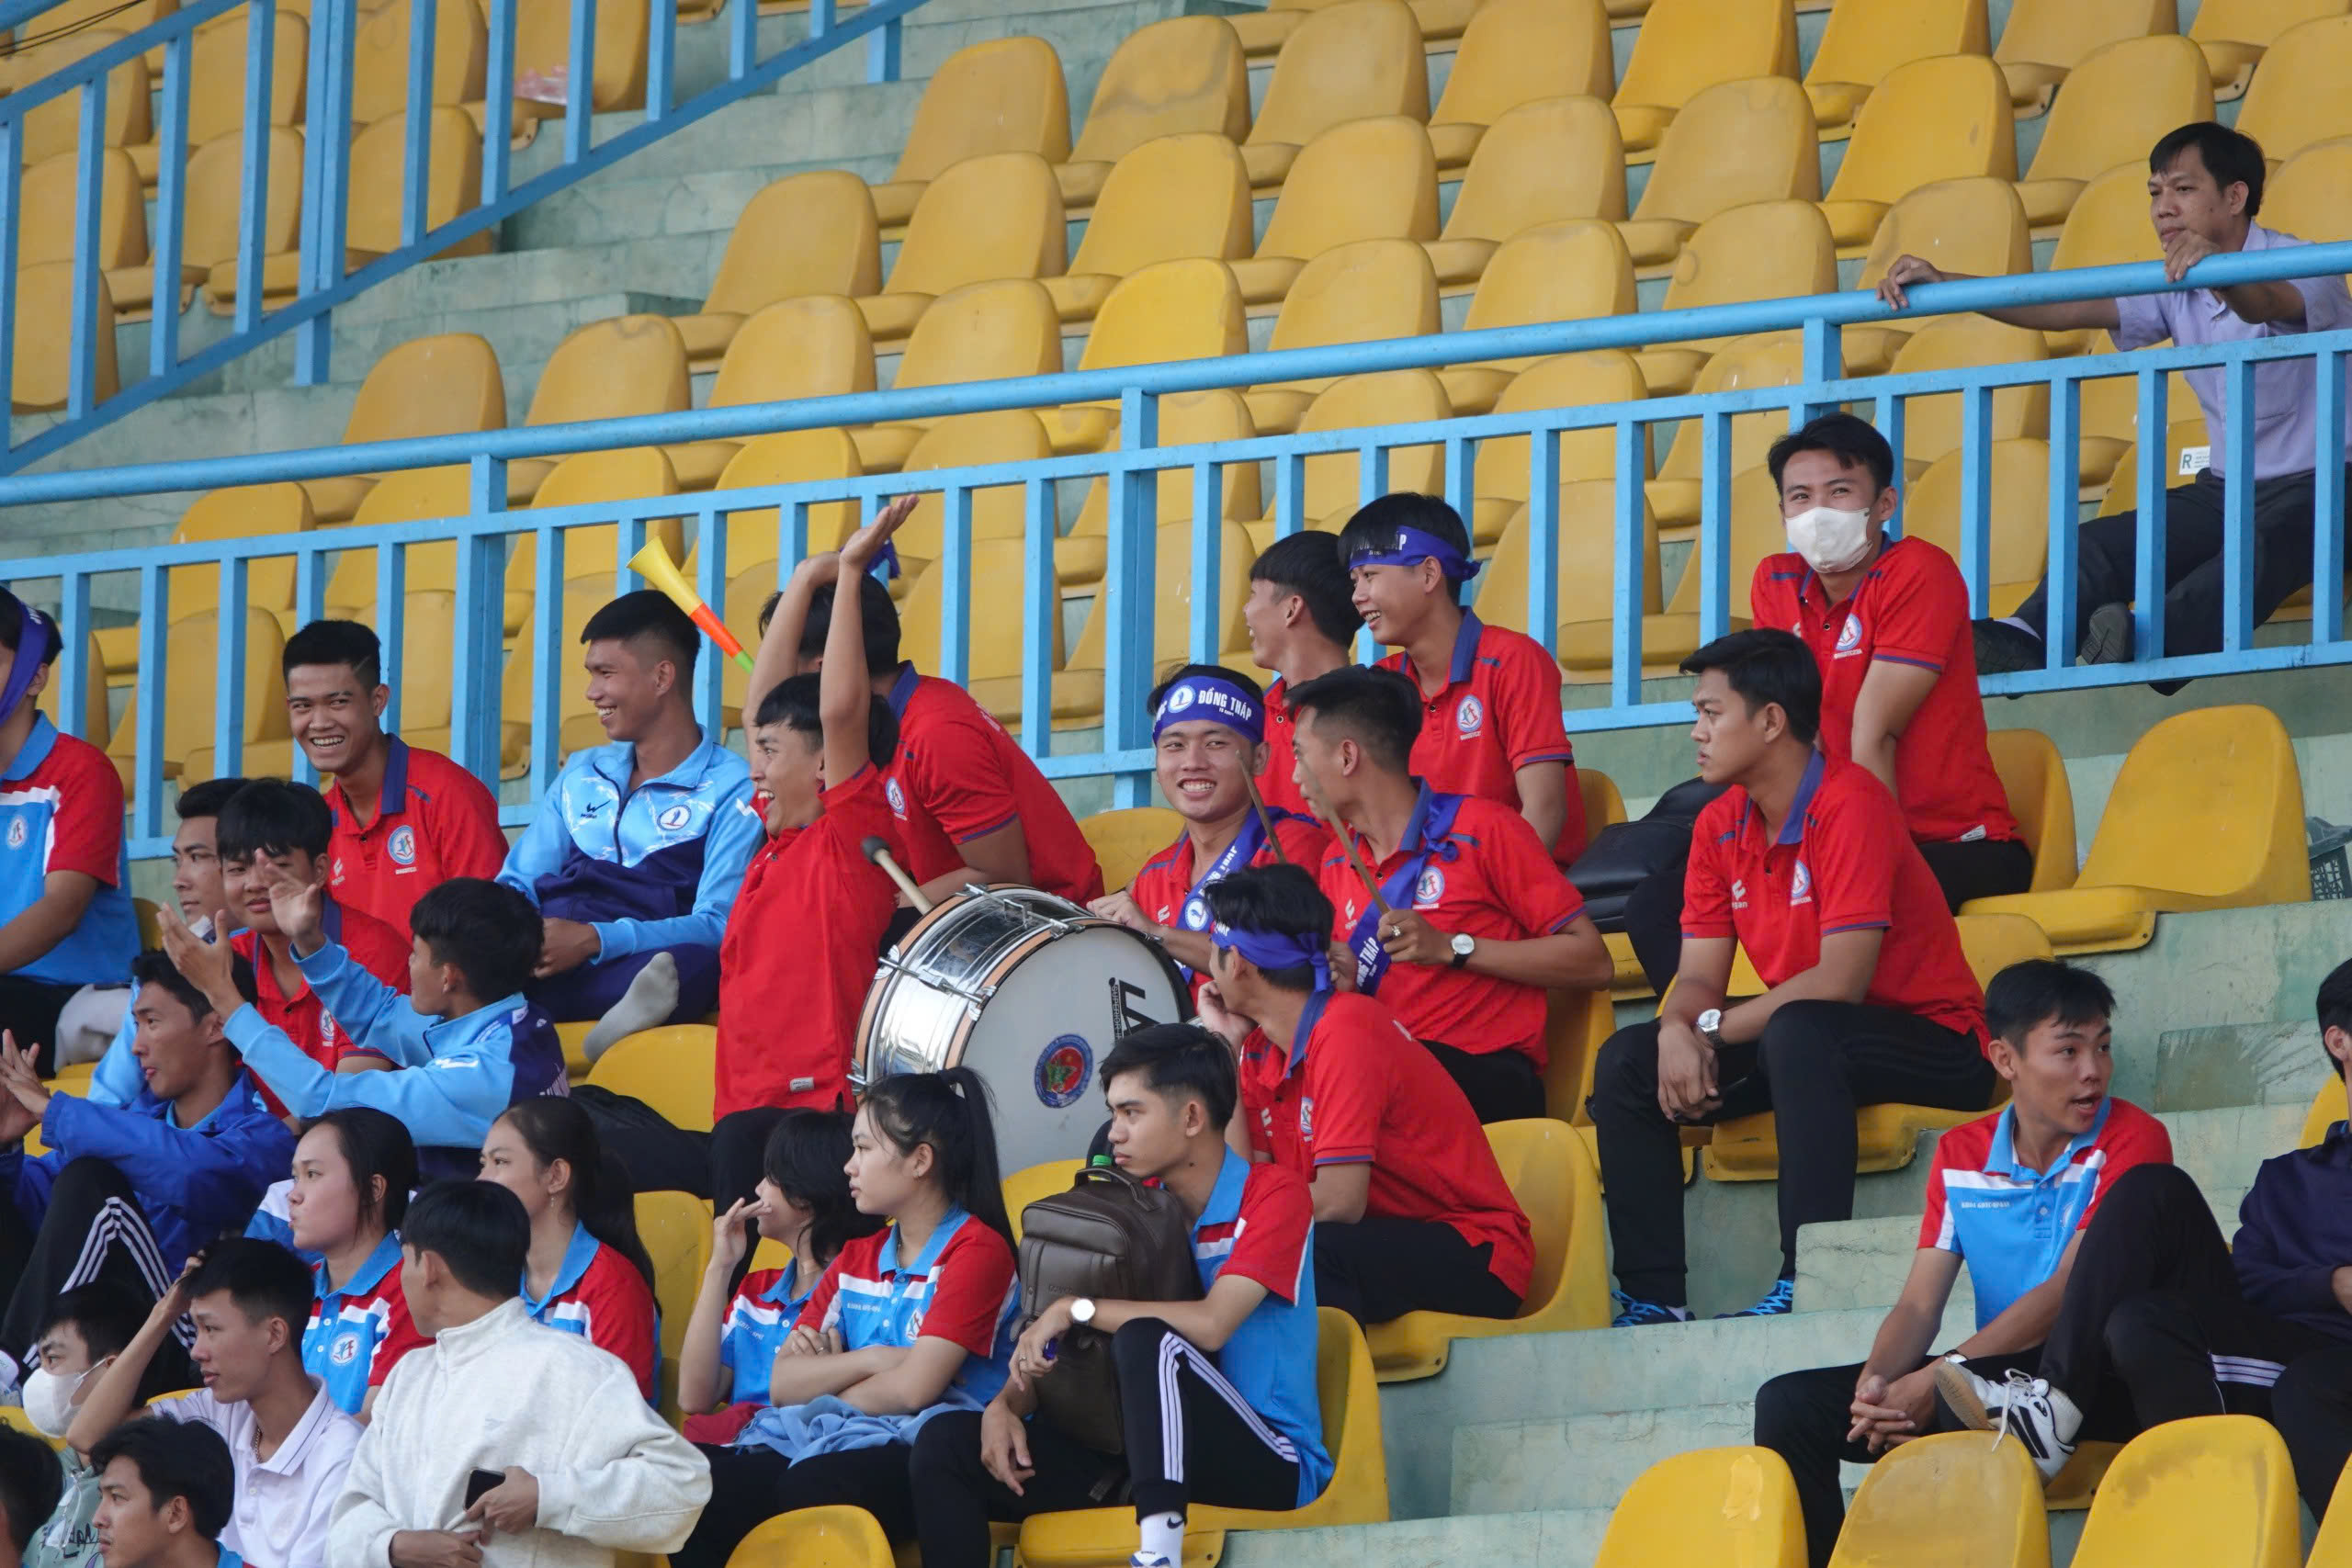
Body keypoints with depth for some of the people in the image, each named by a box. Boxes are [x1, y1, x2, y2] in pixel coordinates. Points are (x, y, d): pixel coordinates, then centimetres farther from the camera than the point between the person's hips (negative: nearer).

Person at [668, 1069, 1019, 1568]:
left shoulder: (976, 1250, -1)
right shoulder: (856, 1261, 23)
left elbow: (912, 1388, -12)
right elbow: (782, 1386, 12)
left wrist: (825, 1393, 4)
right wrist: (872, 1360, -4)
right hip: (836, 1441, 7)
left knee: (809, 1486, -40)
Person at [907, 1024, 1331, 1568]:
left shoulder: (1274, 1194, -7)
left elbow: (1211, 1324, -23)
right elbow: (1047, 1351, 15)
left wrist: (1076, 1309, -15)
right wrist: (1005, 1406, -6)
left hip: (1272, 1468, -7)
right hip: (1142, 1459, 7)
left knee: (1146, 1339, -35)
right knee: (948, 1441, -8)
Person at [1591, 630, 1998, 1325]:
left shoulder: (1849, 804, -20)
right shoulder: (1720, 825, 5)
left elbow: (1840, 983, -26)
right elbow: (1699, 977, 5)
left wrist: (1715, 1029, -17)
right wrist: (1679, 1032, -19)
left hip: (1934, 1044, -8)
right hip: (1802, 1043, 8)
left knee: (1798, 1034, -38)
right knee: (1627, 1061, -6)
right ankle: (1651, 1297, -9)